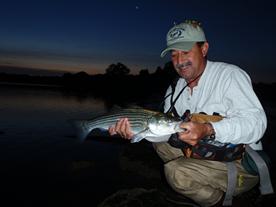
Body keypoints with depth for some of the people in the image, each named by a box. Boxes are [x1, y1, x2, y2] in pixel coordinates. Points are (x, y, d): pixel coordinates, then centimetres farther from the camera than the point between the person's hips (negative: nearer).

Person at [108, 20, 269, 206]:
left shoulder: (230, 75, -15)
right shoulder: (175, 90, 6)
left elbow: (256, 122, -25)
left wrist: (209, 130, -41)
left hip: (242, 165, -7)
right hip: (205, 157, 7)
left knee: (175, 171, -25)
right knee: (160, 142, 0)